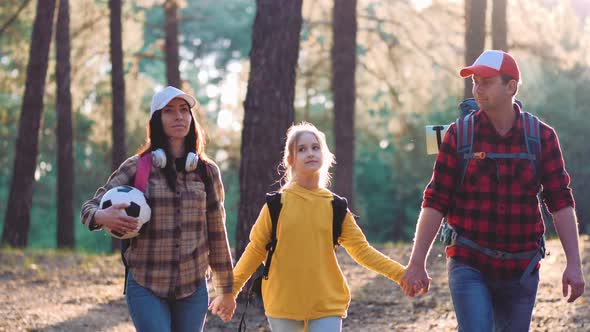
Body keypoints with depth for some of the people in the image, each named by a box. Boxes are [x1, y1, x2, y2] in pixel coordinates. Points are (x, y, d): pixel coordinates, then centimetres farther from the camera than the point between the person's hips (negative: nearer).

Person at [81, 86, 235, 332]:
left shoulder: (207, 171, 6)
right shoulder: (136, 167, 0)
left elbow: (216, 232, 11)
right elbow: (89, 207, 0)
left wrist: (226, 289, 14)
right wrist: (102, 217, -24)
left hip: (193, 289, 3)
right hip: (146, 288, -2)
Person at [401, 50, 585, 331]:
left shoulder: (542, 137, 1)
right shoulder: (459, 135, -2)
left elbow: (561, 202, 0)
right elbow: (435, 202, -2)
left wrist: (574, 264, -7)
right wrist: (417, 263, -7)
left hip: (521, 269, 2)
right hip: (469, 266, -2)